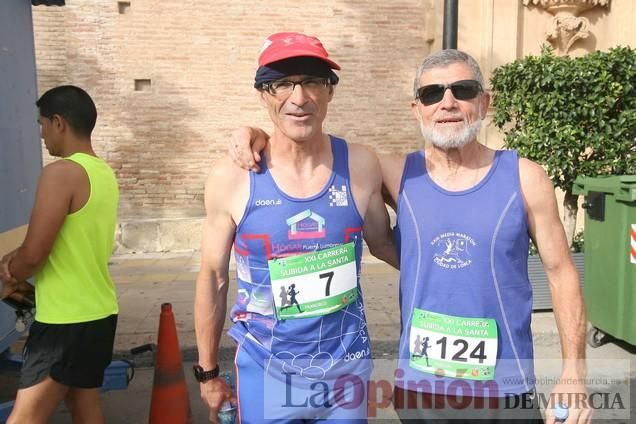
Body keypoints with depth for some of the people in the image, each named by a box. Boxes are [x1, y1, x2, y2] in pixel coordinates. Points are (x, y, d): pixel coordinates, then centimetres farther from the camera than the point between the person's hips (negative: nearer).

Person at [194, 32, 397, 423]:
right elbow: (214, 277, -3)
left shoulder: (360, 165, -9)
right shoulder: (231, 178, -13)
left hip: (347, 368, 2)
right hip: (266, 372, -1)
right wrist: (208, 371, 4)